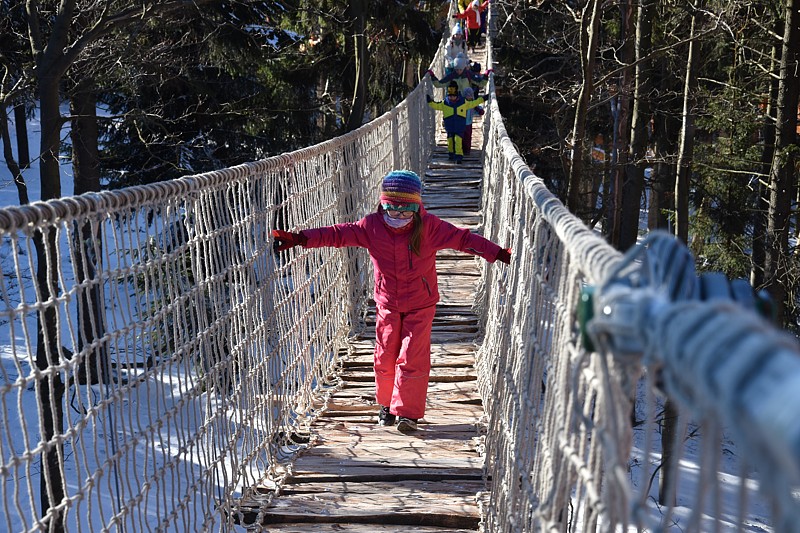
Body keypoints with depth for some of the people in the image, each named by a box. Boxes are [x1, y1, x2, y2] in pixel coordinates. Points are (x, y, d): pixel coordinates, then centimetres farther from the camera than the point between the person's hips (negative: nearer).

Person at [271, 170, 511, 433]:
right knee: (385, 357, 8)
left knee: (412, 358, -8)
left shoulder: (429, 226, -12)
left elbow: (463, 238, -9)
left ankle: (407, 411, 2)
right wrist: (300, 239, -15)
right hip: (387, 304, 2)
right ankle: (387, 404, 29)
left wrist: (499, 254, -13)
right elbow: (337, 233, -7)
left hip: (420, 305, -2)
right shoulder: (371, 226, -8)